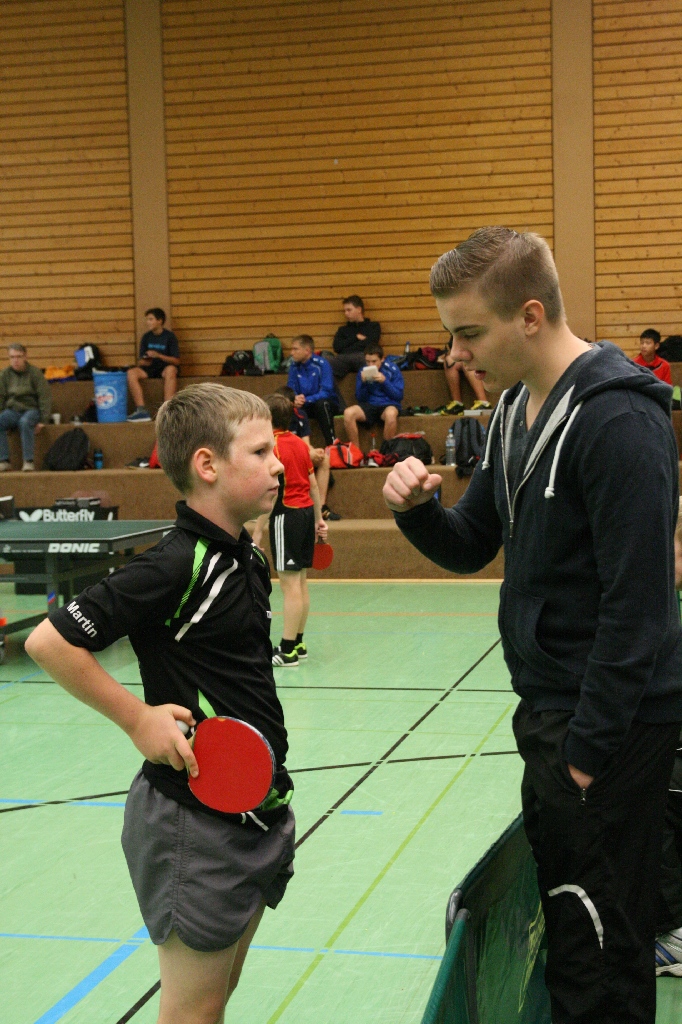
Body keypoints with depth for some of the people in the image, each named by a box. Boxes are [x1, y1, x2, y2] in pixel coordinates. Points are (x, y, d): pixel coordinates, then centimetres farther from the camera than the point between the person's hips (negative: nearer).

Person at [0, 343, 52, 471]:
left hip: (31, 409, -3)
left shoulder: (35, 373, -2)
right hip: (12, 410, 3)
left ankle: (28, 461, -34)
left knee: (25, 422, -38)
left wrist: (43, 421, -13)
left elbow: (45, 397, -5)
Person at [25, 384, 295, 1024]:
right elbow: (49, 642, -21)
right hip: (194, 821, -8)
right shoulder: (175, 567, -21)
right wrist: (138, 718, -17)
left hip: (254, 811, 8)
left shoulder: (246, 557, 6)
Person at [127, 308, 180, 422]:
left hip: (166, 367, -4)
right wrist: (144, 362, -14)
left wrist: (158, 355, -22)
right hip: (150, 368, 4)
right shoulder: (146, 337, 8)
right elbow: (142, 360, 11)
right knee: (131, 373, -25)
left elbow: (176, 361, -9)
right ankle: (141, 409, -31)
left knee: (171, 370, -40)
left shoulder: (169, 336, -4)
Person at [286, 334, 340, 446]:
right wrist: (295, 399, -24)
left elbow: (326, 392, -20)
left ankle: (331, 444, -34)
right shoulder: (294, 366, 1)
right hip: (306, 406, 4)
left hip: (327, 404, -4)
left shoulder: (321, 364, -15)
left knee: (322, 403, -38)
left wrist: (305, 400, -33)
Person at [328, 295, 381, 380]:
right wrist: (356, 337, 12)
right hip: (343, 357, 2)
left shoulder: (373, 326, 25)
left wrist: (347, 345, 14)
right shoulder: (343, 330, 34)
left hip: (363, 356, -2)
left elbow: (370, 344, 6)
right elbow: (336, 347, 15)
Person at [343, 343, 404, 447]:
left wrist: (384, 381, -17)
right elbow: (360, 398, 8)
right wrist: (363, 383, -10)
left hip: (388, 405, -3)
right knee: (348, 413, -28)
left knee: (390, 414, -41)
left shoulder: (392, 370, 0)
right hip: (369, 405, 3)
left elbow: (399, 395, -5)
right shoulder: (363, 372, 8)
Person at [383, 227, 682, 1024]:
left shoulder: (618, 418, -19)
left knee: (601, 936, 0)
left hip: (611, 721, -9)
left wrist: (591, 745, -19)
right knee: (560, 903, 17)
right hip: (547, 705, 9)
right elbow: (469, 547, 16)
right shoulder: (515, 409, 10)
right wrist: (417, 507, -6)